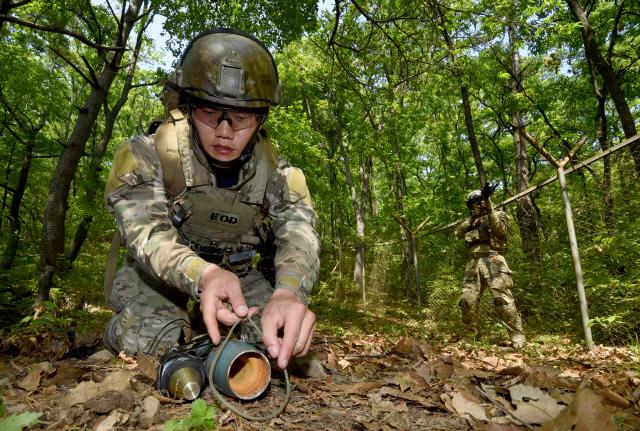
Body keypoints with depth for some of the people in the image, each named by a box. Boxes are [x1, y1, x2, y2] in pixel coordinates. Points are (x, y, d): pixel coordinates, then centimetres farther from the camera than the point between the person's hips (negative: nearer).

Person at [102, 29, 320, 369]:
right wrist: (204, 274, -55)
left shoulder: (276, 174, -14)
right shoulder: (148, 155, -19)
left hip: (240, 275, 3)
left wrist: (289, 293, -53)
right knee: (150, 341, -30)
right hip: (160, 272, -2)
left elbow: (299, 232, -29)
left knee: (281, 339, -16)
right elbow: (145, 229, -32)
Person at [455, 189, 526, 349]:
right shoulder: (471, 220, 26)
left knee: (503, 300, -13)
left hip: (492, 261, -4)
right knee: (467, 301, -1)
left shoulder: (498, 214, 14)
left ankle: (518, 337, -6)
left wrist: (489, 210, -14)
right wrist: (472, 218, 0)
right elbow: (458, 232, 11)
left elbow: (500, 230, -6)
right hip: (473, 263, 5)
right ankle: (470, 336, 12)